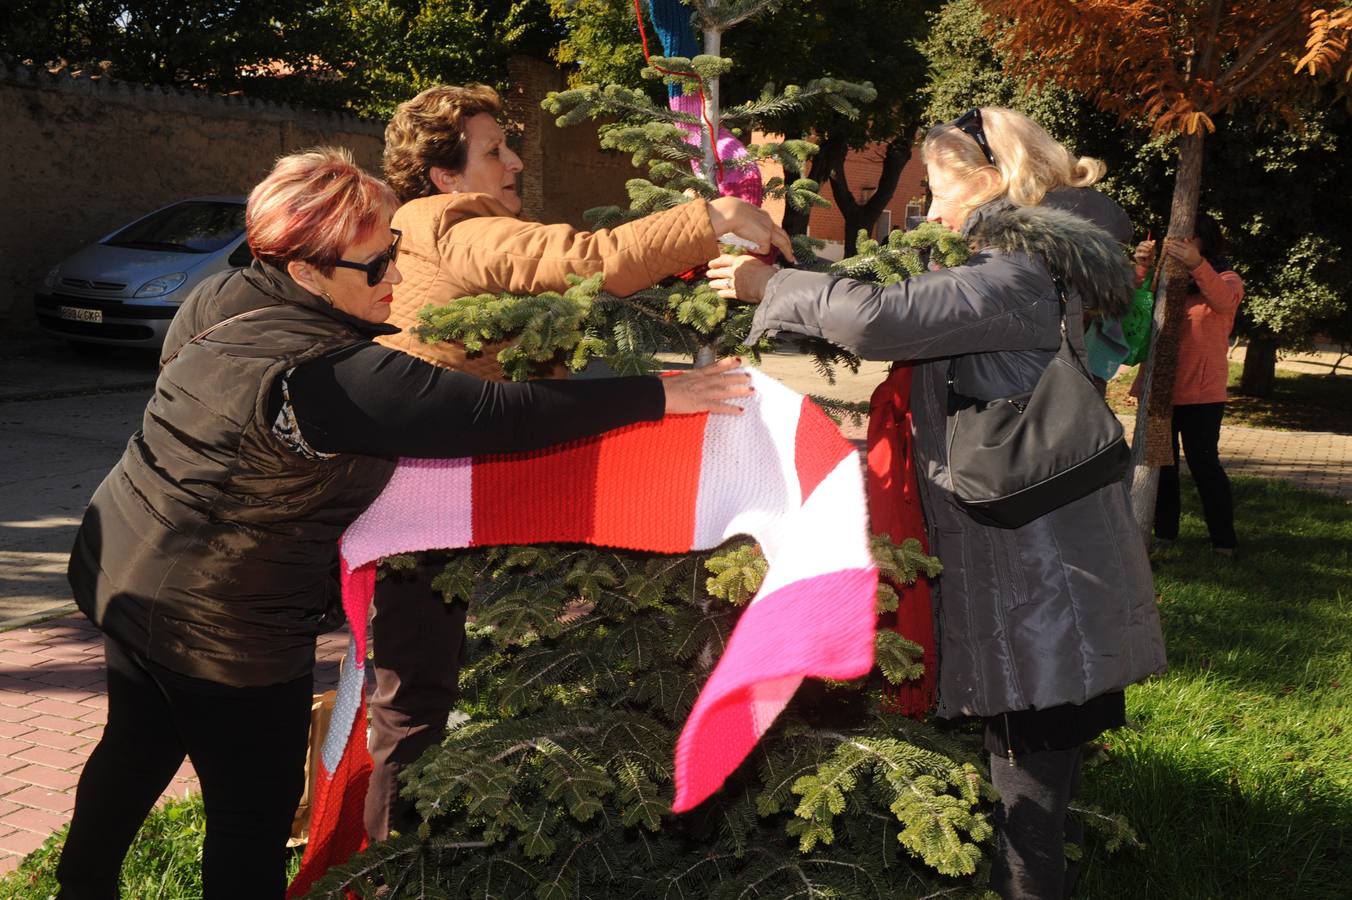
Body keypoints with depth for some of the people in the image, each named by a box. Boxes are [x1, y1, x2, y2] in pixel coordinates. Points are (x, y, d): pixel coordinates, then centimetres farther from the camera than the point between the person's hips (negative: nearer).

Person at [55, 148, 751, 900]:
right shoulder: (339, 378, -29)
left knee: (139, 750, 29)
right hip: (219, 625, -9)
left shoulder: (220, 298, -4)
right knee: (255, 816, 9)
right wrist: (662, 395, -25)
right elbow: (507, 414, -30)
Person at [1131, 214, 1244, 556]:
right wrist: (1143, 269, -25)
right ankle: (1163, 531, 22)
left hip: (1200, 391, -4)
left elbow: (1224, 300, -23)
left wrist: (1197, 265, -43)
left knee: (1203, 463, -5)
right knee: (1160, 462, 11)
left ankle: (1224, 540, 2)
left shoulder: (1226, 279, 1)